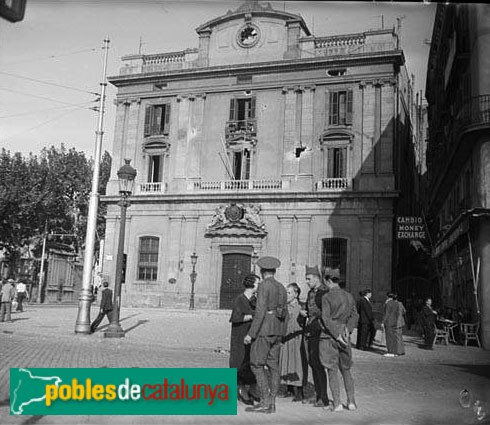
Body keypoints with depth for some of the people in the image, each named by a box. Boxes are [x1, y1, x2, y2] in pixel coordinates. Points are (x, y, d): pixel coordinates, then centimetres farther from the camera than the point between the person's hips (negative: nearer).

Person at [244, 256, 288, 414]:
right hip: (277, 330, 8)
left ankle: (265, 402, -7)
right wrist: (281, 335, 22)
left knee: (257, 365, -3)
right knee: (273, 366, 7)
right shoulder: (281, 287, 12)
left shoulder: (264, 286, -12)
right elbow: (285, 314, 15)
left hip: (264, 329, -8)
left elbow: (260, 311, -20)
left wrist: (250, 334, -17)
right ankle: (272, 404, 8)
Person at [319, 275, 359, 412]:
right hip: (345, 336, 5)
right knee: (346, 370, 16)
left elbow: (326, 318, -16)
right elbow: (355, 315, 4)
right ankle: (351, 401, 14)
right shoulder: (349, 296, 7)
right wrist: (348, 329, -5)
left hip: (329, 336, -5)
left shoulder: (326, 297, -10)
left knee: (332, 371, 2)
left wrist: (337, 334, -14)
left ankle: (337, 403, 0)